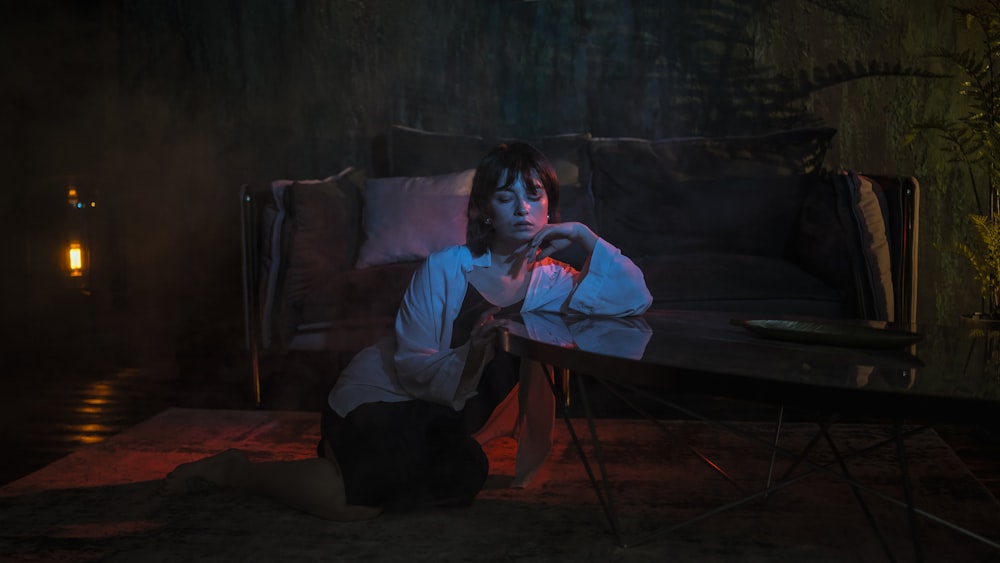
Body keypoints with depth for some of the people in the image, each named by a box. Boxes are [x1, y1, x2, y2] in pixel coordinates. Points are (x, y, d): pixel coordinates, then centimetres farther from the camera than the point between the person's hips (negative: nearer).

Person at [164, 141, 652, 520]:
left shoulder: (549, 282, -6)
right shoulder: (443, 270, -19)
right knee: (357, 502, -28)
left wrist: (585, 237, -22)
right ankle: (232, 468, -2)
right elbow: (411, 368, -21)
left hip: (443, 419, 7)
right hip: (380, 394, -6)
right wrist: (467, 359, -39)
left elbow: (635, 299, -14)